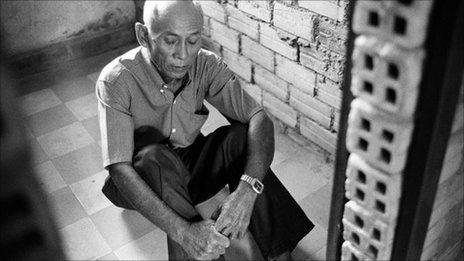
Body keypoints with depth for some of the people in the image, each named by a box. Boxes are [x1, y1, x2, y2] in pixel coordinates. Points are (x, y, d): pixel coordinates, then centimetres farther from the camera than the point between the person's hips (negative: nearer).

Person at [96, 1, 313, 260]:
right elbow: (119, 169, -33)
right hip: (144, 185, -3)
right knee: (153, 157, -36)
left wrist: (247, 191, -43)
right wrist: (182, 230, -45)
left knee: (240, 137, -24)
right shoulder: (116, 80, -25)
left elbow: (259, 119, -24)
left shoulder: (207, 65, -15)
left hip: (191, 169, 3)